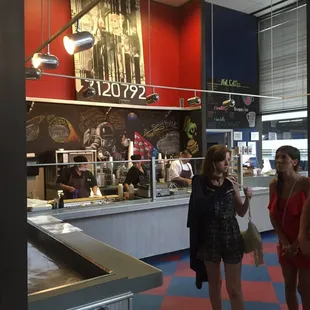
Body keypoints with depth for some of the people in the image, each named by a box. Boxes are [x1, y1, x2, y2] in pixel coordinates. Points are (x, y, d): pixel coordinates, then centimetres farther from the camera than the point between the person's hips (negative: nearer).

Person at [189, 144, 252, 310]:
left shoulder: (231, 182, 1)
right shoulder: (200, 181, -7)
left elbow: (241, 212, 6)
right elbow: (199, 206, -21)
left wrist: (247, 199, -13)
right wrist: (222, 189, -23)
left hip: (231, 236, 1)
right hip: (209, 237, -1)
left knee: (234, 288, 4)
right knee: (214, 282, 16)